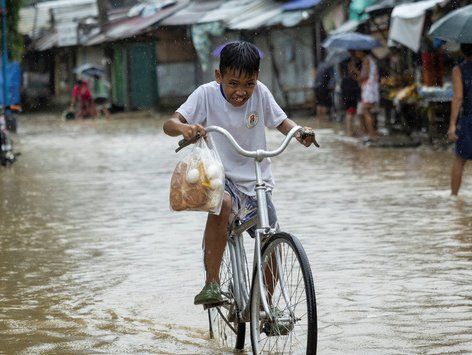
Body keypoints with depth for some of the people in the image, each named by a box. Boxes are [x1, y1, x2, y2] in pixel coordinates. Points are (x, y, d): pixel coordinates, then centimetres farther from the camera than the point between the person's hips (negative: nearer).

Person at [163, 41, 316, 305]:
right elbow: (169, 124, -20)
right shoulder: (207, 94, -13)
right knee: (222, 204, -37)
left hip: (257, 182, 3)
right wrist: (184, 128, -44)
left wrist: (299, 132, -16)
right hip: (220, 177, -3)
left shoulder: (260, 93, -6)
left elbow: (282, 122, 7)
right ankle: (212, 284, -31)